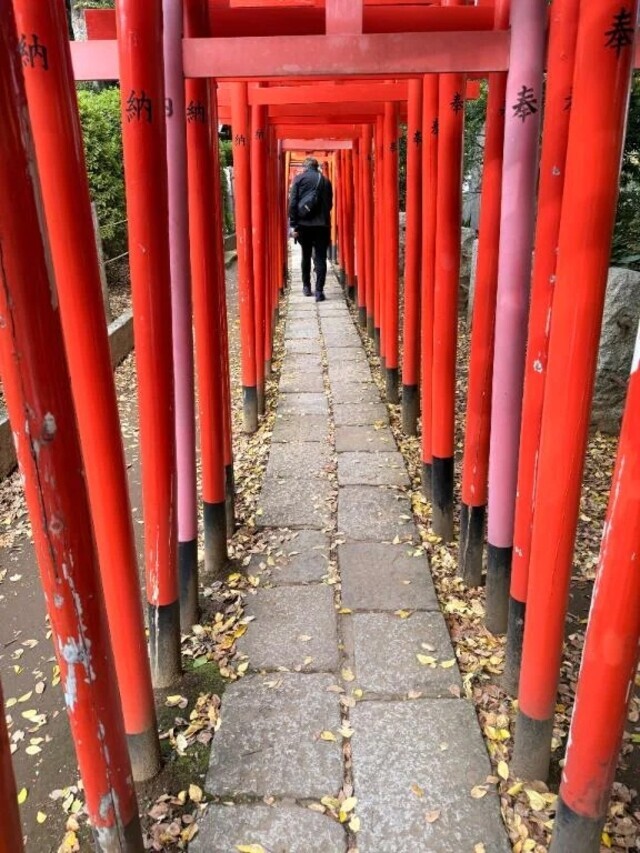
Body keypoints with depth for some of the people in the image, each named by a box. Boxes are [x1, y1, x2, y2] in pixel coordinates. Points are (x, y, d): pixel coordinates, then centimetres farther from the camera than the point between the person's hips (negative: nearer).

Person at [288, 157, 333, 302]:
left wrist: (293, 224, -5)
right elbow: (330, 203, 12)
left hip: (304, 224, 0)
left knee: (306, 255, 16)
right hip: (322, 224, 0)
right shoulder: (326, 181, 9)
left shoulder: (299, 178, 2)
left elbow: (293, 203, -5)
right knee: (320, 258, 0)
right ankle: (319, 291, -8)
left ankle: (306, 287, 23)